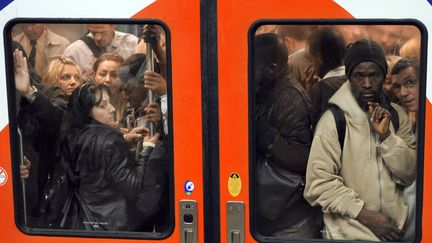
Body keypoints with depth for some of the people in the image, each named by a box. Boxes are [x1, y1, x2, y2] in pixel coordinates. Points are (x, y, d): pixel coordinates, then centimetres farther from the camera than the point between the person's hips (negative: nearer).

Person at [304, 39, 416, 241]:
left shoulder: (396, 115, 3)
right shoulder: (333, 120, -12)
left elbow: (408, 176, -2)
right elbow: (318, 185, -16)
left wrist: (386, 135, -15)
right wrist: (366, 215, -19)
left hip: (395, 229, 4)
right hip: (350, 232, -4)